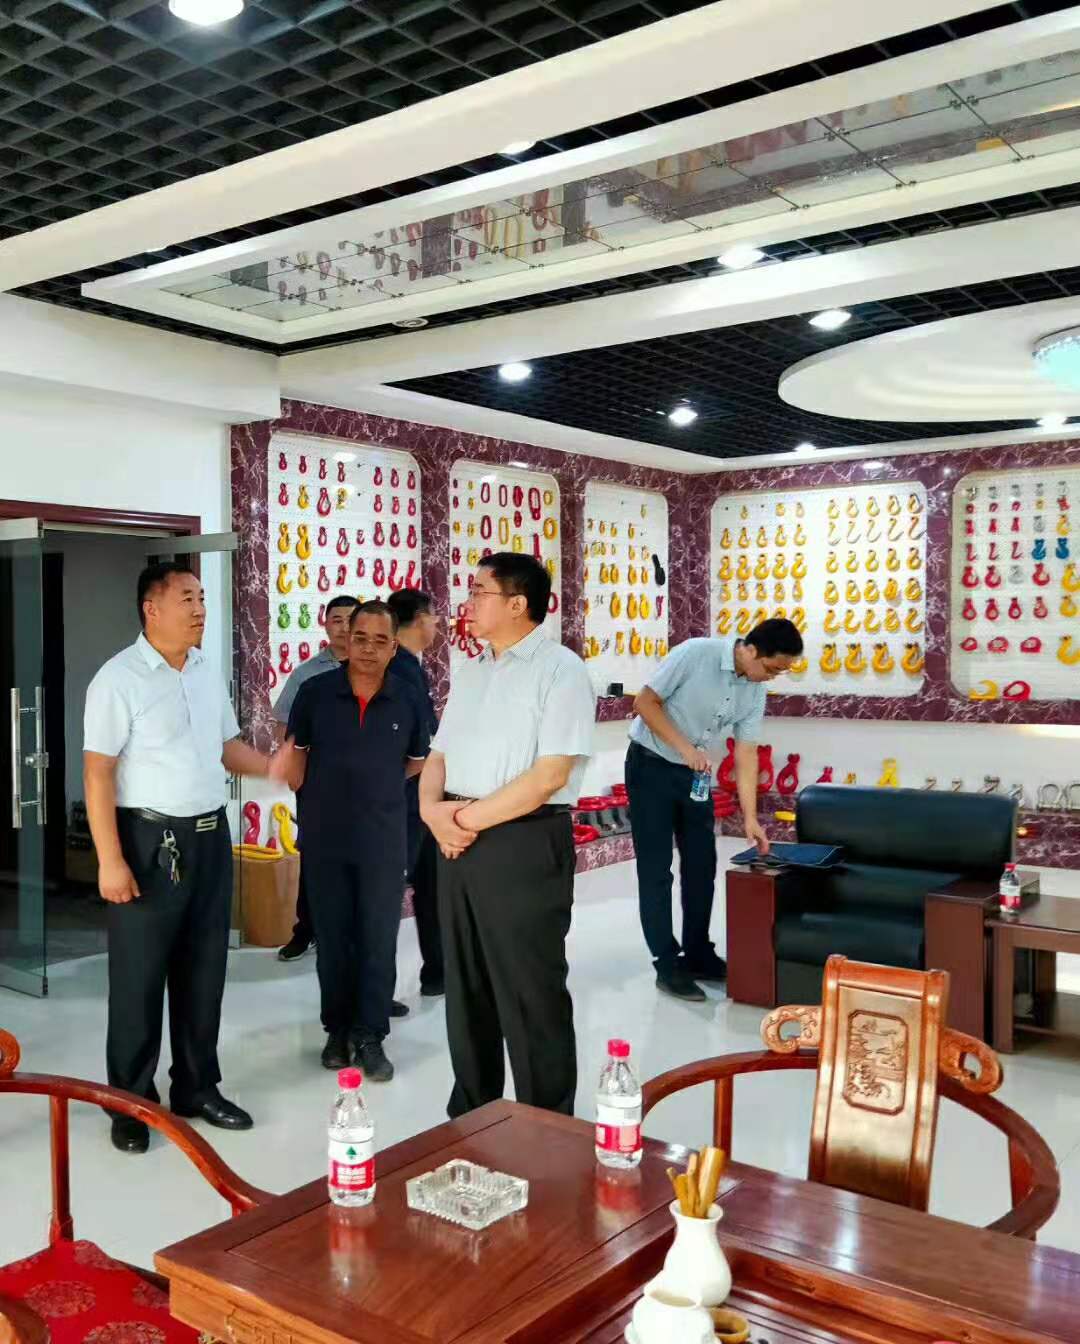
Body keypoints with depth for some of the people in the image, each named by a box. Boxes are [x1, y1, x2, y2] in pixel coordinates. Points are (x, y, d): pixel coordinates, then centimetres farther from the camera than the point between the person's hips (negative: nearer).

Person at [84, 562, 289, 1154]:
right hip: (150, 840, -6)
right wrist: (110, 860, -19)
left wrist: (270, 766, 1)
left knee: (203, 969, 14)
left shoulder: (207, 673, 9)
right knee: (139, 975, 4)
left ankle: (197, 1087, 29)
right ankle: (131, 1103, 19)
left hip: (210, 837, 7)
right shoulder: (120, 678, -12)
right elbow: (98, 772, -15)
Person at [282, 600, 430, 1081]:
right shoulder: (315, 692, -6)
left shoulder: (408, 701, -5)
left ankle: (370, 1036, 15)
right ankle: (337, 1029, 27)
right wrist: (310, 799, 0)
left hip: (383, 838, 0)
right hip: (324, 836, 0)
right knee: (332, 937, 11)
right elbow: (296, 753, 5)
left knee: (379, 939, 4)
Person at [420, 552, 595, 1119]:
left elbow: (550, 774, -18)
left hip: (524, 846, -7)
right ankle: (469, 1115, 32)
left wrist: (470, 817, -14)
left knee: (530, 997, 2)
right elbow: (439, 756, 15)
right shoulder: (470, 672, 15)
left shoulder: (560, 670, -9)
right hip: (459, 845, 8)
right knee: (465, 989, 16)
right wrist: (433, 808, -6)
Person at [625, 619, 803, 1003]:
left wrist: (750, 817, -5)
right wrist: (685, 747, -25)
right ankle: (667, 965, 4)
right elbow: (645, 702, -19)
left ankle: (698, 955, 23)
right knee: (656, 869, -3)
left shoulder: (756, 691, -4)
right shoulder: (695, 654, -23)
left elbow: (746, 753, -1)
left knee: (702, 866, 10)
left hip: (695, 772, 7)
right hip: (651, 766, -6)